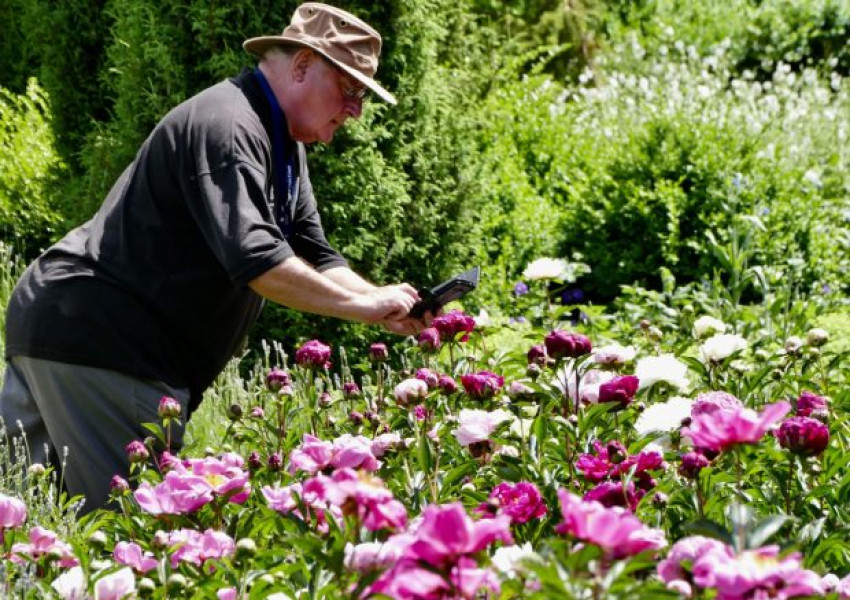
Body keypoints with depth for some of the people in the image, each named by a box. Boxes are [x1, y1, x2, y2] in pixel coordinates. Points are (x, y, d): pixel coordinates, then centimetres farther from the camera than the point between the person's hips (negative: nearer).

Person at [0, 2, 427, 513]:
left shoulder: (283, 145, 17)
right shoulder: (227, 126, -16)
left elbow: (315, 258, 19)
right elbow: (253, 258, -27)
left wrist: (388, 307, 2)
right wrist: (361, 306, -20)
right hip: (99, 339, -11)